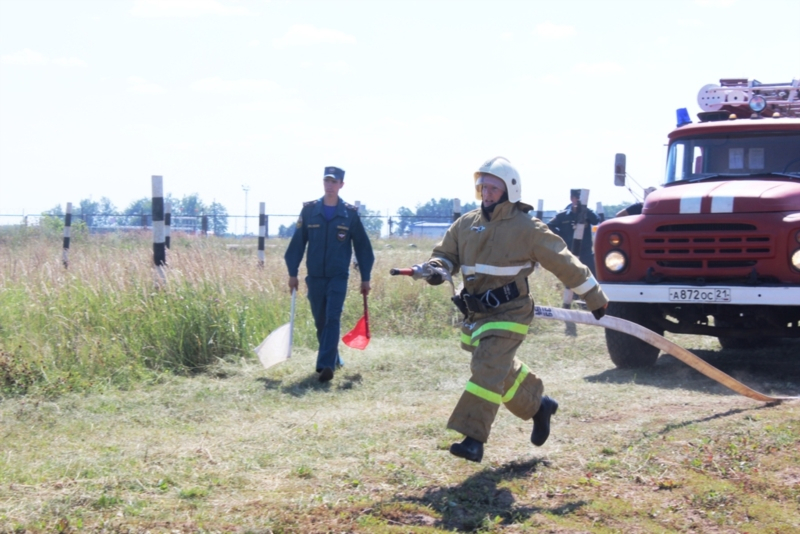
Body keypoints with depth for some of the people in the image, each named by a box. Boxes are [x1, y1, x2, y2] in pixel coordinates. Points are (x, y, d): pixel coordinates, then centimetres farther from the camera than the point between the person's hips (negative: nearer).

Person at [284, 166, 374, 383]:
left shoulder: (350, 214, -1)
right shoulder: (309, 210, 2)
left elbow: (362, 246, 5)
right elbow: (298, 242, 5)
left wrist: (365, 278, 4)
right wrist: (292, 272, 3)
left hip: (338, 276, -2)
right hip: (314, 276, 2)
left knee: (332, 319, -14)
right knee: (320, 321, 10)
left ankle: (326, 365, -18)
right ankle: (333, 358, 28)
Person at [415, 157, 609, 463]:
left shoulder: (526, 228, -8)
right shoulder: (466, 224, 7)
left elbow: (564, 263, -2)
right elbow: (446, 254, 13)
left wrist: (594, 297, 4)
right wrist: (436, 269, -13)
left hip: (508, 313, -6)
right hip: (475, 313, 6)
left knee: (488, 371, -18)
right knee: (503, 373, 18)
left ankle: (473, 439, -20)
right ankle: (539, 405, 43)